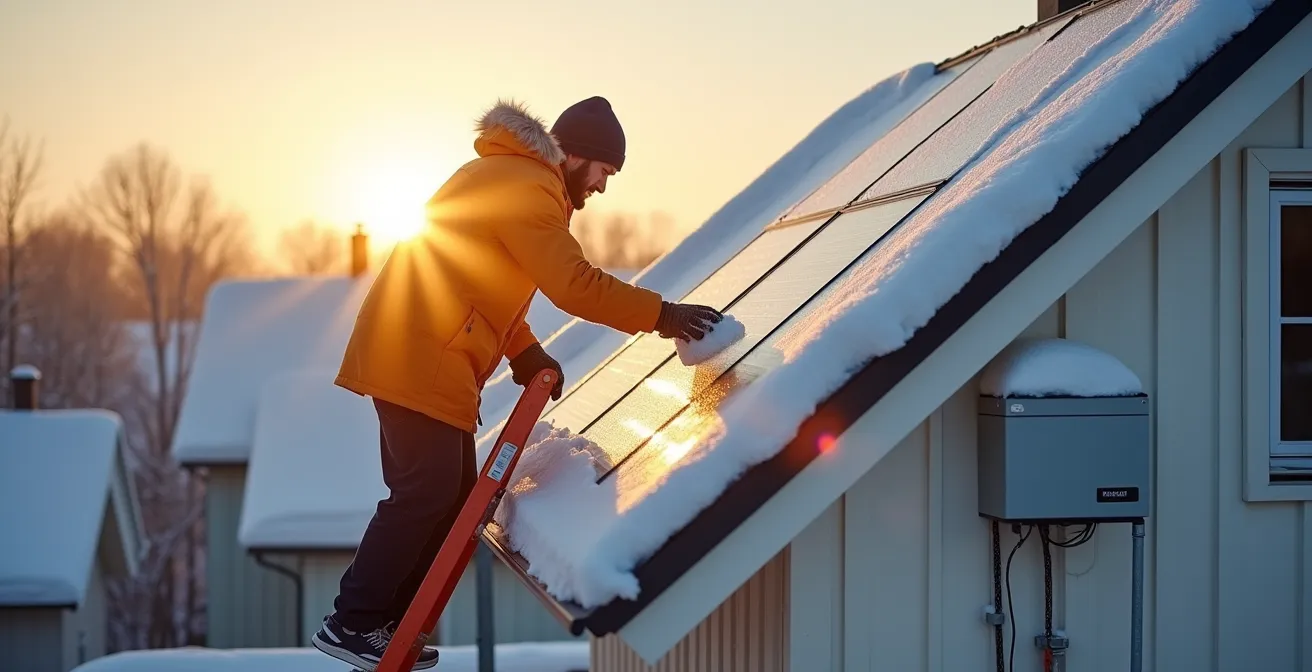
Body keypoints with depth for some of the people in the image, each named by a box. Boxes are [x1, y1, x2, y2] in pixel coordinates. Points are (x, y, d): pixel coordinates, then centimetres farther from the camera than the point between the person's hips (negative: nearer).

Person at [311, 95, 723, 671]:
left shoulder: (498, 175, 21)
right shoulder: (527, 189, -13)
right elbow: (575, 285, -20)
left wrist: (525, 351, 13)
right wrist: (660, 314, -13)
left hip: (412, 357, 11)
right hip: (419, 360, -11)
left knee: (452, 493, 11)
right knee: (426, 492, -9)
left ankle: (386, 621, 12)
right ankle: (353, 624, -5)